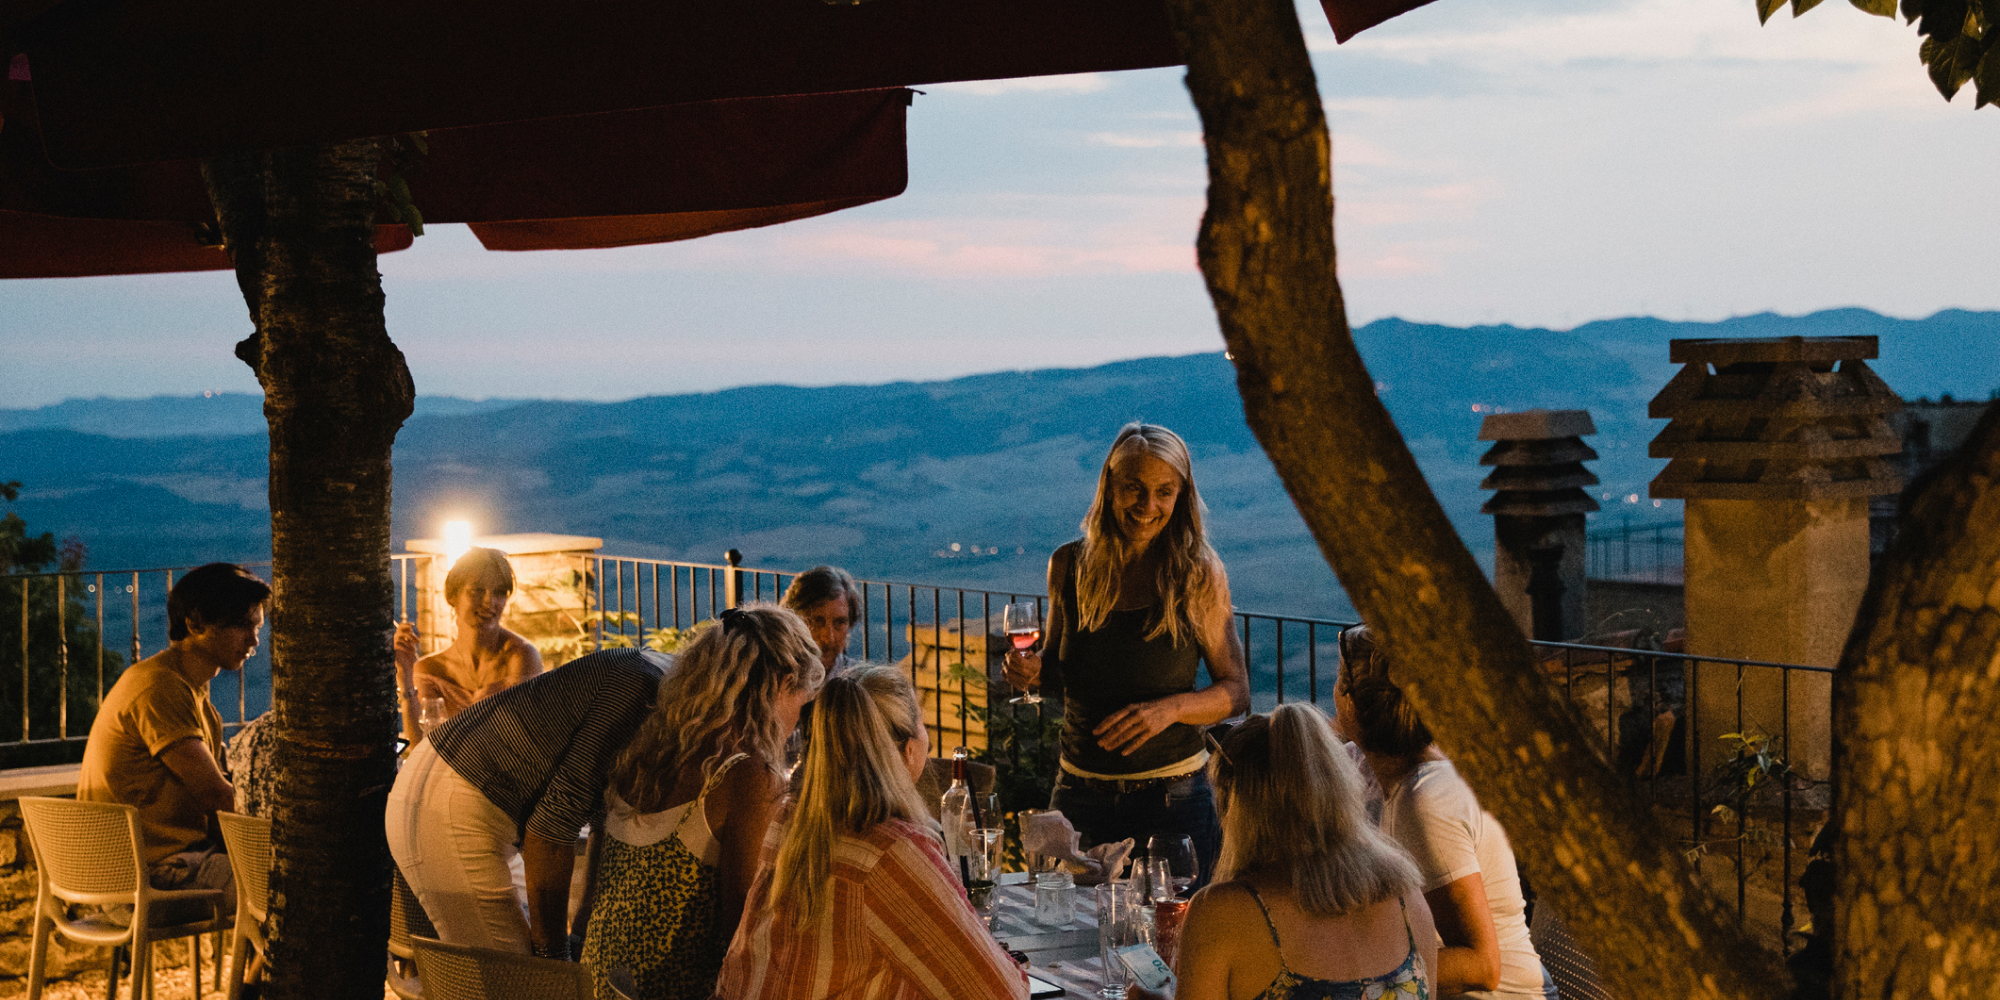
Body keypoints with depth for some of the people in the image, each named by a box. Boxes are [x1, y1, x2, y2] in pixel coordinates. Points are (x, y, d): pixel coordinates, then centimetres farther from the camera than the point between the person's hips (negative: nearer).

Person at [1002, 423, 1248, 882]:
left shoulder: (1200, 575, -7)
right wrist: (1033, 671, -7)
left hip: (1172, 797, -2)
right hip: (1080, 796, 3)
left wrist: (1170, 709, -18)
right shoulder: (1069, 565, 1)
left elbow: (1236, 692, -2)